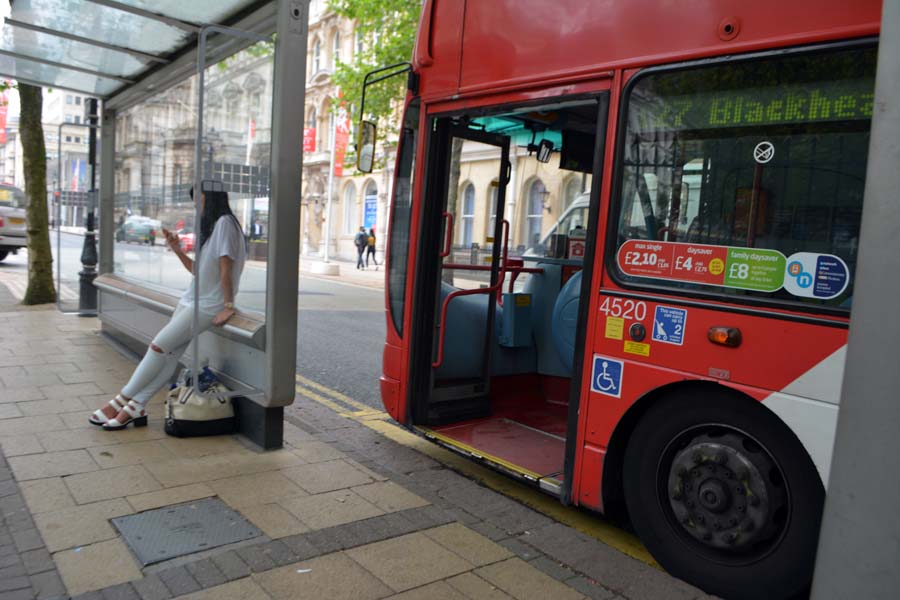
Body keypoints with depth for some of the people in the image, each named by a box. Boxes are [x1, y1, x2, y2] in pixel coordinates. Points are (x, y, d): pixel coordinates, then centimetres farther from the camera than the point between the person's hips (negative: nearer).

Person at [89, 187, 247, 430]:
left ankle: (122, 401, 1)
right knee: (168, 354, -2)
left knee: (159, 346, -9)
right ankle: (136, 407, -3)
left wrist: (228, 306, -18)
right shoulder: (211, 226, 20)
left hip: (209, 305, -8)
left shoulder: (224, 222, -11)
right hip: (192, 299, 8)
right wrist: (176, 249, 10)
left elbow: (226, 269, -16)